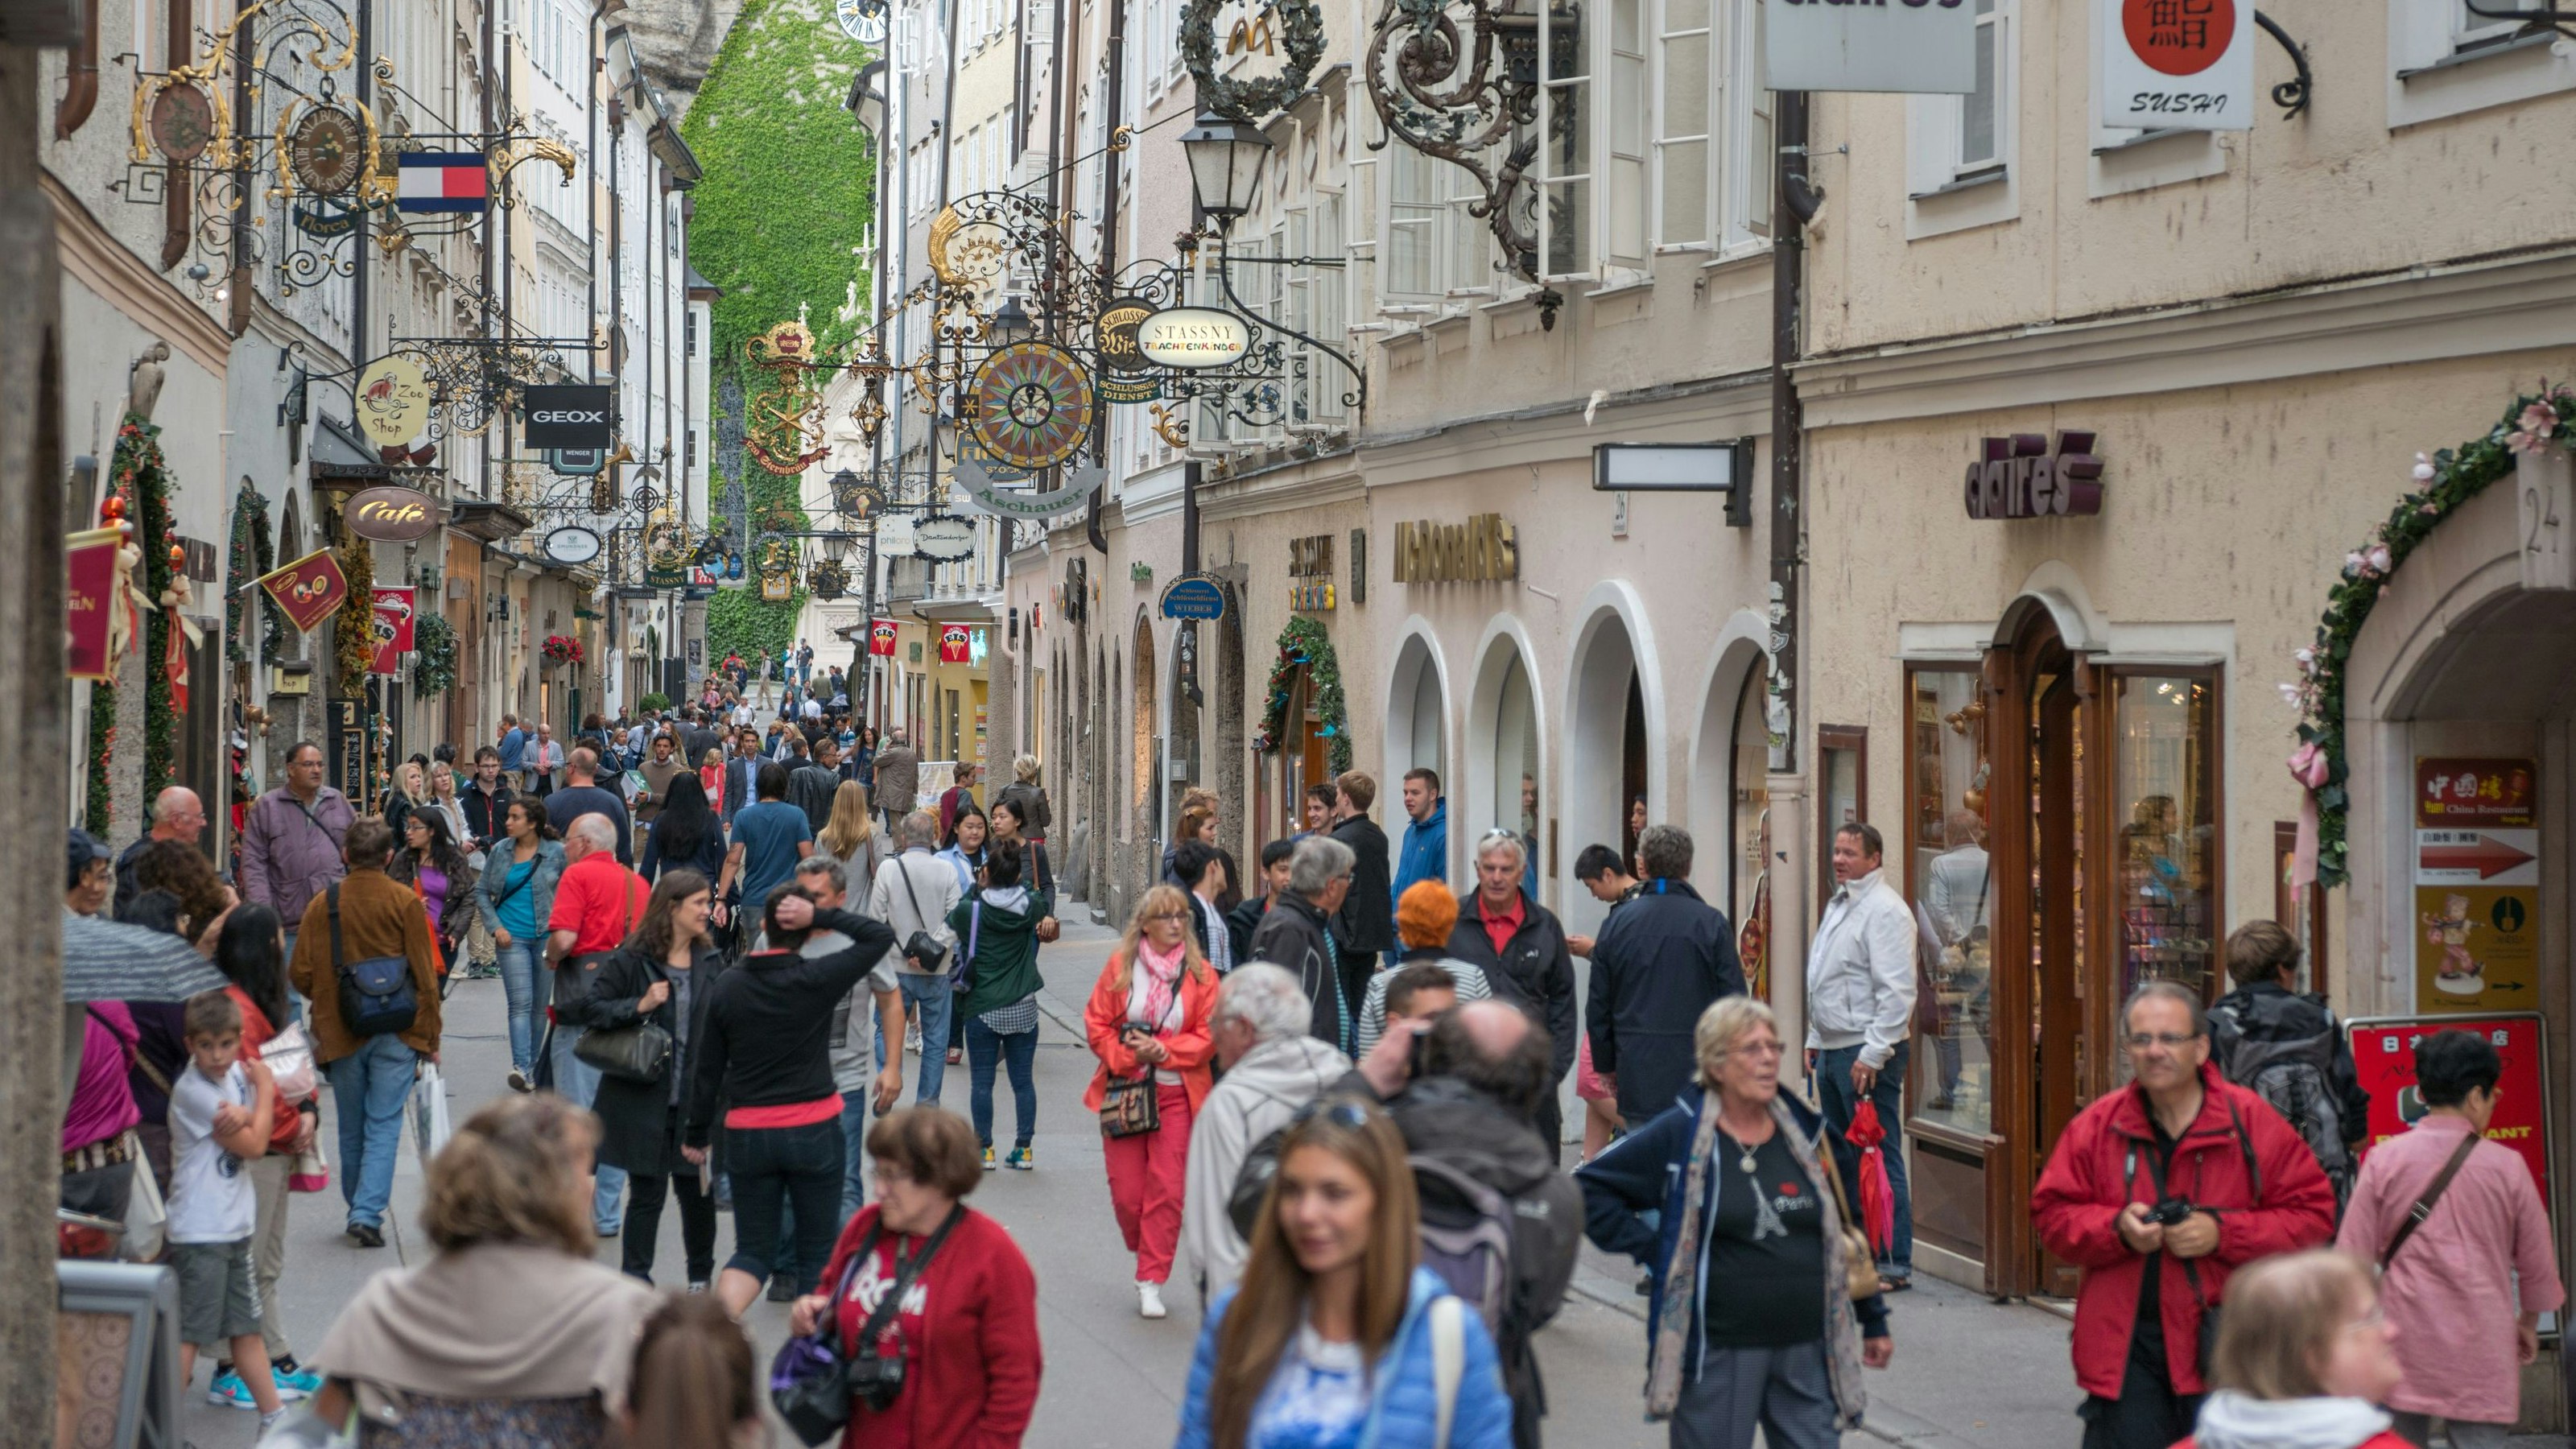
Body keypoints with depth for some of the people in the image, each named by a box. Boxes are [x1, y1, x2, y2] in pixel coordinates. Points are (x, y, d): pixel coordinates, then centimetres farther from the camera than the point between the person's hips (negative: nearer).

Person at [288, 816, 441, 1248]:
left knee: (351, 1130, 15)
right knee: (384, 1126, 0)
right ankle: (368, 1213, -11)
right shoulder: (405, 903, -7)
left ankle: (358, 1209, 25)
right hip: (396, 1034, -2)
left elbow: (302, 975, -1)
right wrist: (429, 1038, 2)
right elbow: (425, 977, -6)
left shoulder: (323, 904, -2)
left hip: (342, 1034, 2)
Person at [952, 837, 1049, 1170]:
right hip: (1023, 1007, 3)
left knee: (981, 1081, 6)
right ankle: (1024, 1148, 12)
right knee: (1023, 1080, 9)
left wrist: (976, 888, 15)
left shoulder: (971, 911, -11)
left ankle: (985, 1149, 8)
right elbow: (1046, 899, 21)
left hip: (983, 1008, -3)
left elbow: (953, 921, 11)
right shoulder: (1030, 908, -2)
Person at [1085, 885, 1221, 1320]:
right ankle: (1149, 1256, 28)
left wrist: (1164, 1051, -14)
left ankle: (1152, 1281, 2)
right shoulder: (1120, 966, 1)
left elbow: (1209, 1036, -1)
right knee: (1125, 1192, 1)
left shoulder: (1199, 973, 1)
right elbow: (1096, 1025, 3)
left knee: (1168, 1189, -5)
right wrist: (1128, 1055, -12)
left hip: (1176, 1094, 0)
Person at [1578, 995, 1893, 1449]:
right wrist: (1650, 1250, -8)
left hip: (1809, 1350, 4)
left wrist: (1873, 1320, 18)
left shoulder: (1807, 1133, 9)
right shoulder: (1678, 1136, -4)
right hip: (1718, 1355, -4)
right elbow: (1589, 1187, -1)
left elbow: (1846, 1229, 17)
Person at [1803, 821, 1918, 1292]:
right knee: (1841, 1158, 16)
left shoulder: (1885, 910, -14)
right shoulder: (1839, 904, 17)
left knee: (1879, 1158, -9)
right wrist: (1815, 1040, 23)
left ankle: (1894, 1264, -7)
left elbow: (1896, 992, -20)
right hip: (1833, 1050, 10)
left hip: (1867, 1053, -10)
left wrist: (1873, 1053, -22)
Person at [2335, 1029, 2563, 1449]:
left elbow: (2353, 1253, 0)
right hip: (2481, 1344, -1)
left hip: (2405, 1336, 1)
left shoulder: (2384, 1159, -3)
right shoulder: (2506, 1166, -3)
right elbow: (2537, 1259, 7)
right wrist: (2529, 1321, 24)